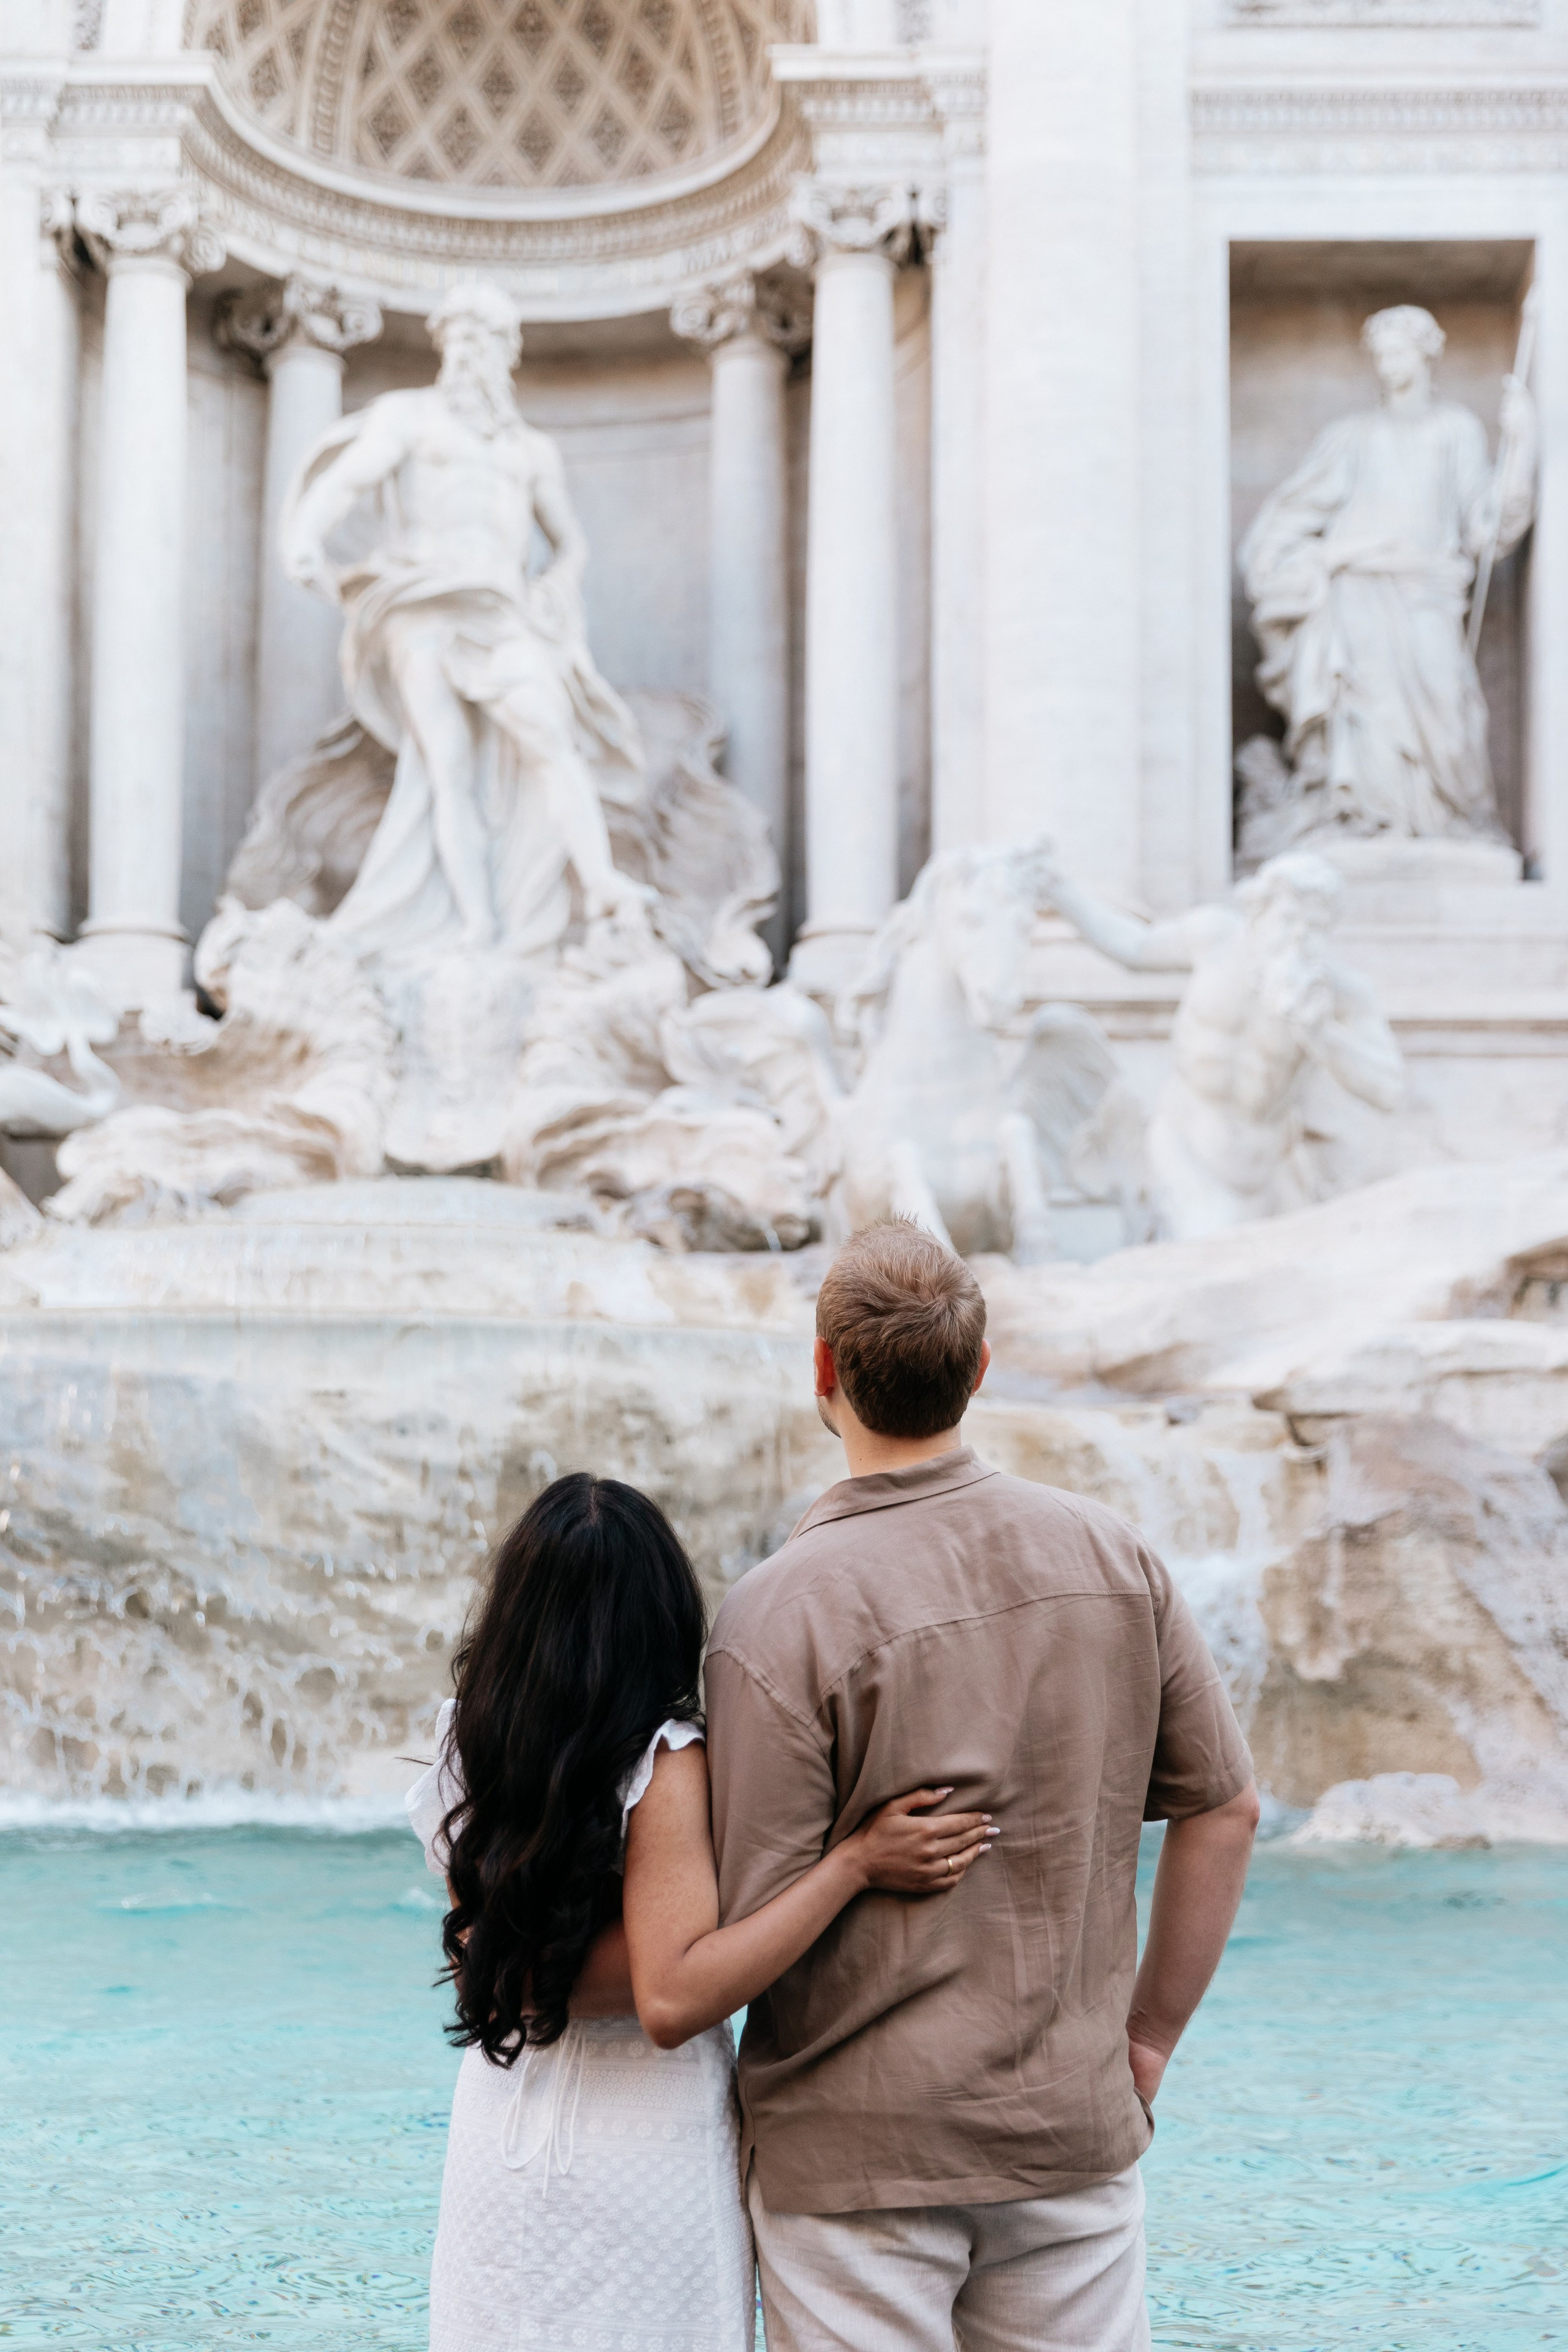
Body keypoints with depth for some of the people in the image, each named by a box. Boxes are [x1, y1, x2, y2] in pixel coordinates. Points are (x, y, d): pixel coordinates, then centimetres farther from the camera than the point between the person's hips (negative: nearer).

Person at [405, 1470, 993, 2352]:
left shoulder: (469, 1757, -2)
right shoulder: (667, 1763, -18)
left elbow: (486, 1962, -9)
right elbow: (674, 2001, -27)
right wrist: (857, 1862, -26)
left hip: (500, 2139, 5)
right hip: (646, 2145, -5)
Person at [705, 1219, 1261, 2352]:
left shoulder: (780, 1612, -15)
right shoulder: (1114, 1556, -1)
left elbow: (754, 1927, -15)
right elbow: (1225, 1807, 5)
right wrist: (1148, 2037, 13)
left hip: (859, 2143, -4)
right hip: (1076, 2129, 4)